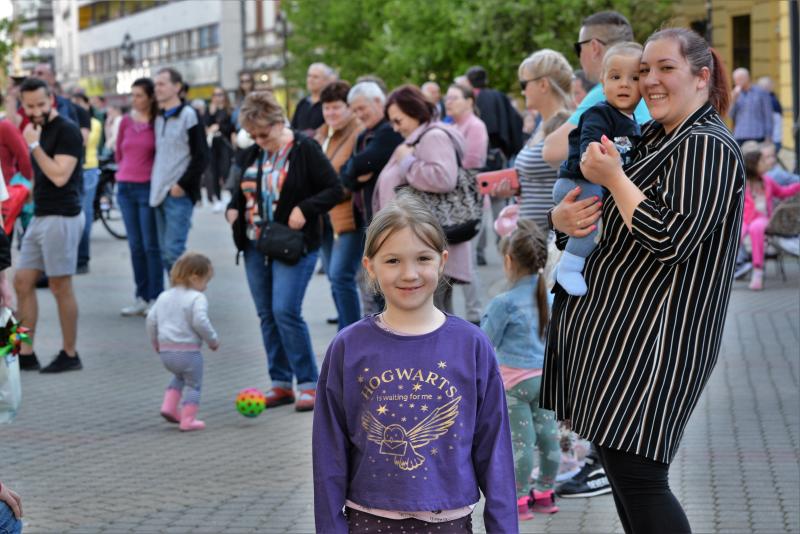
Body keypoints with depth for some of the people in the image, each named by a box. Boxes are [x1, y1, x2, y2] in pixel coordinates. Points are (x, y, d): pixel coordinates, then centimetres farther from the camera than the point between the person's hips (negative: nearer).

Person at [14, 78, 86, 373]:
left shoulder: (66, 131, -12)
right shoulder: (38, 130, 14)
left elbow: (60, 176, -21)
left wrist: (34, 145, -17)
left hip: (61, 218, -9)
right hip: (40, 216, 9)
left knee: (60, 287, -2)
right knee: (22, 282, 7)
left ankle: (69, 355, 8)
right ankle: (26, 354, 11)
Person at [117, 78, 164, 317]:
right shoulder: (126, 121, 7)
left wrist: (148, 171, 1)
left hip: (148, 188, -5)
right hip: (125, 187, 5)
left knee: (151, 245, -2)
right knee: (135, 245, 9)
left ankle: (155, 298, 4)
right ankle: (141, 298, 15)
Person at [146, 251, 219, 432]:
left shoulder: (164, 296, 12)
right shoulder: (197, 298, -11)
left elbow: (151, 319, 12)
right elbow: (200, 322, -22)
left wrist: (155, 343, 24)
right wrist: (213, 339, -8)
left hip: (166, 351, 7)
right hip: (188, 351, -7)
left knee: (179, 376, 31)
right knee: (194, 384, 8)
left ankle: (169, 407, 18)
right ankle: (187, 420, 5)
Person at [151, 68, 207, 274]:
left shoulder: (188, 115, -5)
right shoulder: (159, 118, 16)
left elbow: (200, 156, -10)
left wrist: (182, 184, -14)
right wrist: (156, 184, 13)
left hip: (179, 194, -7)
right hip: (160, 193, 8)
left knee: (173, 250, -14)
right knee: (165, 252, 7)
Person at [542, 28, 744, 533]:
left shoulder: (706, 147, -12)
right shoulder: (650, 138, 16)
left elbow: (669, 239, -23)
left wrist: (613, 177, -15)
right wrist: (563, 216, -3)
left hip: (655, 337, -10)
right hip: (617, 326, 10)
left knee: (635, 477, -13)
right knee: (618, 463, 14)